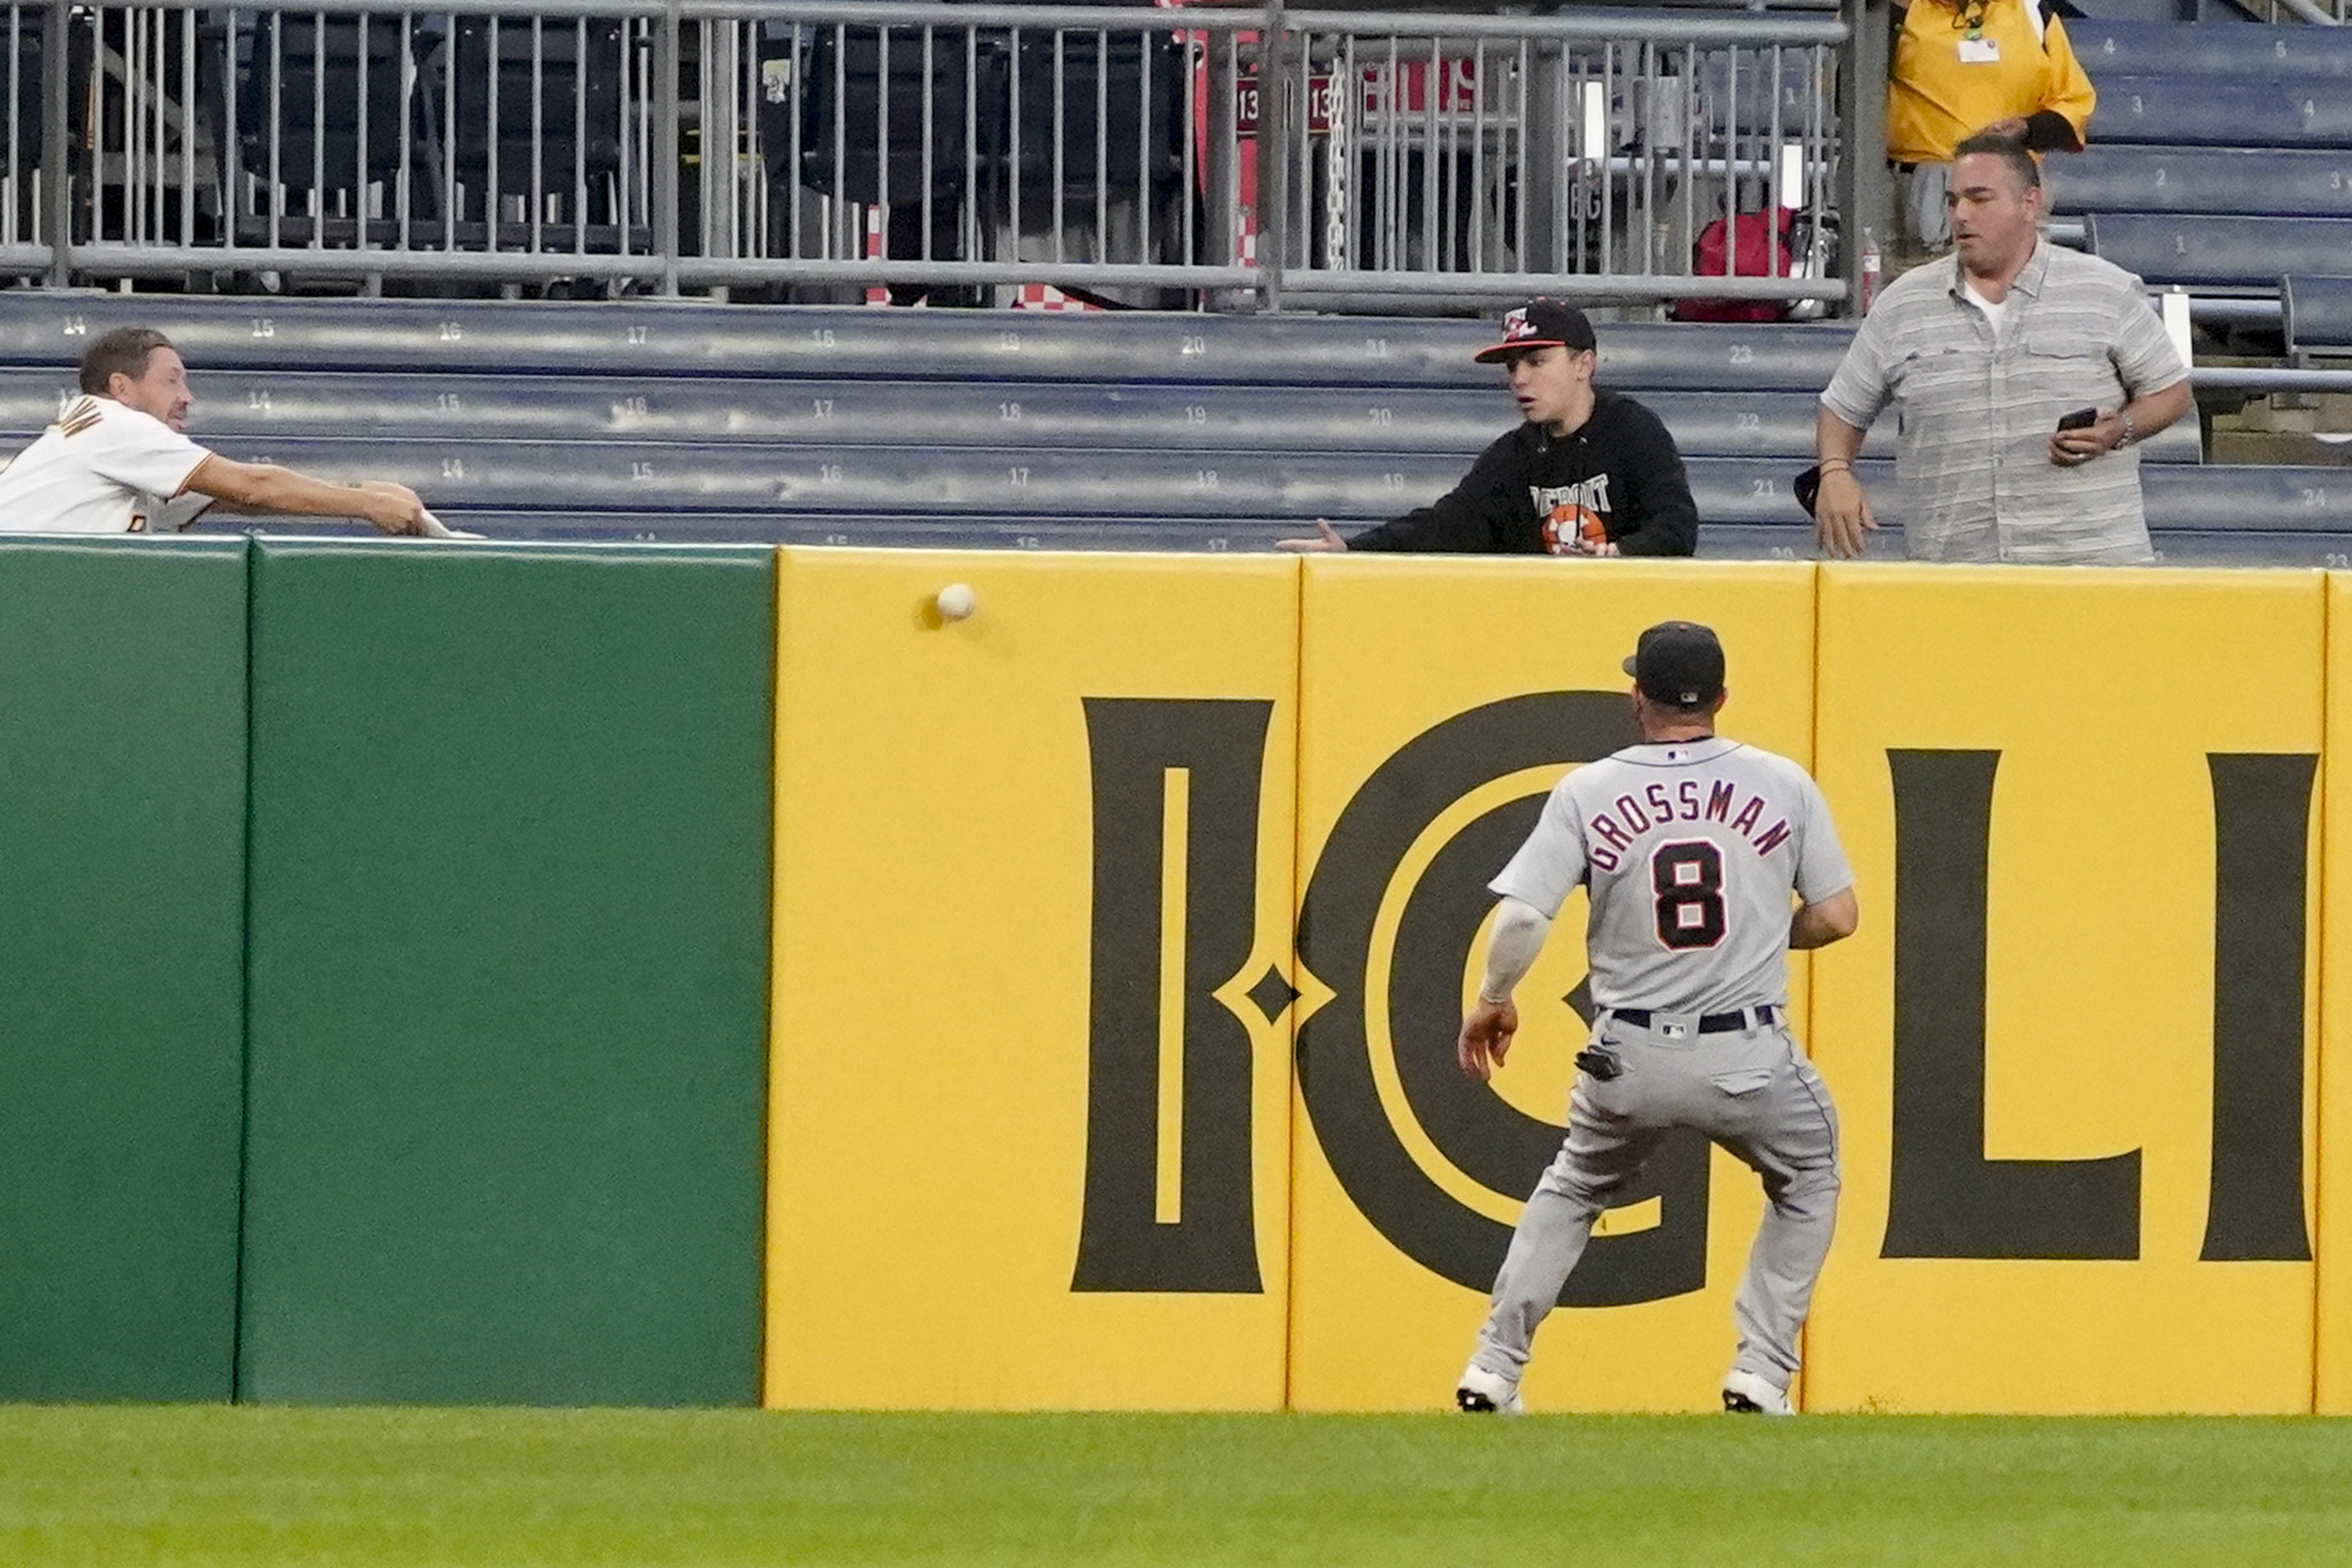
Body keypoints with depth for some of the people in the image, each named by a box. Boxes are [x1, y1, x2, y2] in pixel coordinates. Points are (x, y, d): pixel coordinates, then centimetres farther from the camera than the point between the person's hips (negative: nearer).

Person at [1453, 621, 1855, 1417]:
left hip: (1629, 1059, 1)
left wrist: (1491, 1002, 10)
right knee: (1807, 1182, 26)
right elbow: (1836, 916, 2)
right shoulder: (1783, 785, 0)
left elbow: (1522, 915, -7)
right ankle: (1761, 1372, 14)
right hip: (1748, 1060, -1)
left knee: (1573, 1190, 27)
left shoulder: (1589, 792, -2)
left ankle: (1493, 1368, 20)